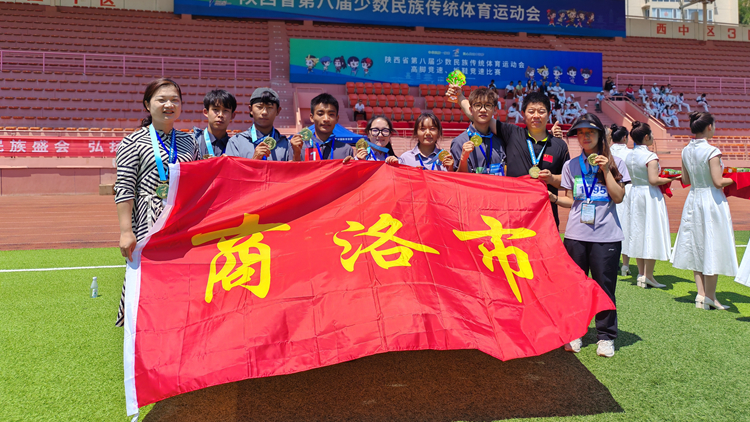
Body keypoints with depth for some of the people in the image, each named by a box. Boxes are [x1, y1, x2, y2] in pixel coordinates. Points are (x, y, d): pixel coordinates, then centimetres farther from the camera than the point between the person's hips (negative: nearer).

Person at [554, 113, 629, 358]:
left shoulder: (615, 163, 6)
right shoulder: (571, 165, 10)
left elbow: (618, 197, -3)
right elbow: (571, 200, 10)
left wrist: (605, 169, -8)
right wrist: (555, 198, -9)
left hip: (606, 236, -2)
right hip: (575, 235, 2)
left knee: (604, 286, 1)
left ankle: (606, 337, 14)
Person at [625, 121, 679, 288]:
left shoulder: (629, 156, 6)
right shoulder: (650, 156, -16)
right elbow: (653, 180, -20)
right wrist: (671, 179, -8)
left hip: (634, 193, 7)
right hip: (650, 196, -7)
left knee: (638, 232, 11)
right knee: (651, 233, 0)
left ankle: (641, 274, 17)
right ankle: (648, 275, 2)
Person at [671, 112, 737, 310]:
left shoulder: (686, 151, 4)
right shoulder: (712, 151, -16)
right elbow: (718, 182, -17)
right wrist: (733, 179, 1)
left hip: (693, 199, 6)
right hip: (711, 200, -6)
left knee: (697, 247, 11)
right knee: (712, 248, 2)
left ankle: (701, 294, 14)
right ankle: (709, 297, 8)